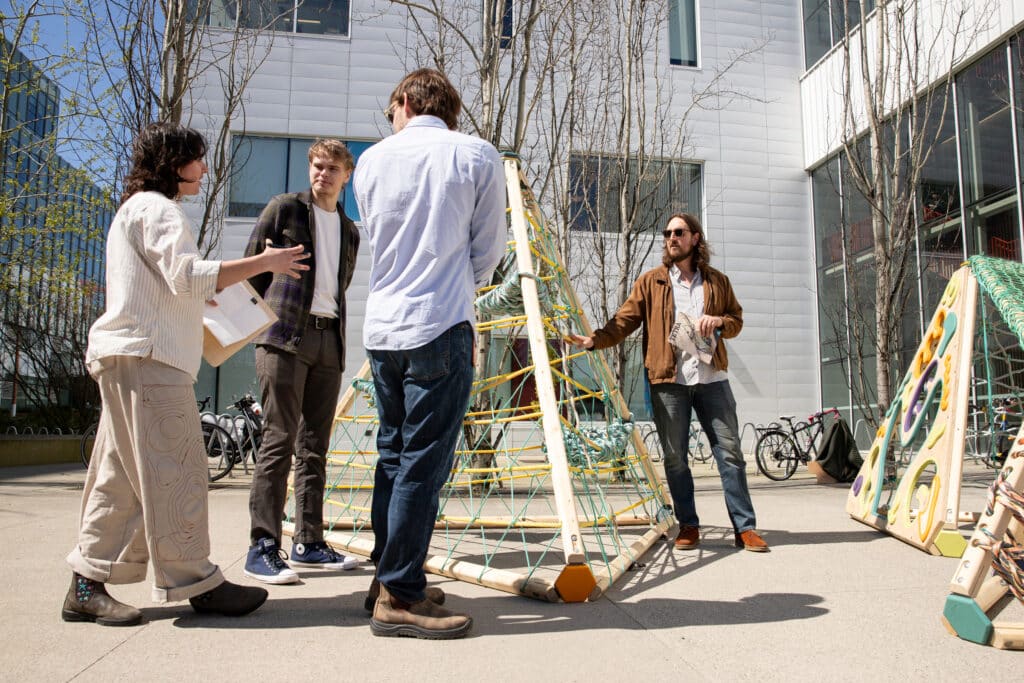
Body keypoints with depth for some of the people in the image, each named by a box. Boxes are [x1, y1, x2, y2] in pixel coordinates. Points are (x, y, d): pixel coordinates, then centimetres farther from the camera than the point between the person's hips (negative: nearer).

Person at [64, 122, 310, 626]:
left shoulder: (135, 209, 27)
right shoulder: (157, 208, -7)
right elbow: (190, 275, -19)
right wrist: (264, 262, -15)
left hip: (128, 358, 11)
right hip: (147, 359, -11)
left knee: (120, 477, 10)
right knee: (174, 473, -8)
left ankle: (87, 587, 14)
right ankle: (196, 584, -2)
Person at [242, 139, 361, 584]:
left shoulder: (349, 231, 21)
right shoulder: (284, 208, 6)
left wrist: (333, 321, 11)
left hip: (329, 339, 5)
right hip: (284, 335, -5)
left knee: (315, 446, 7)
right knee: (279, 440, -10)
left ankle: (309, 542, 15)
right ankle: (263, 548, -5)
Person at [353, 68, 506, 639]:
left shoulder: (373, 159, 12)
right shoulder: (479, 156, 2)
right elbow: (489, 250, 4)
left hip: (382, 328, 5)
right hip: (442, 328, -5)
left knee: (393, 454, 13)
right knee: (424, 461, -3)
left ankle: (391, 581, 22)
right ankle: (399, 597, 2)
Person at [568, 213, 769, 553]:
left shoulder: (717, 281, 14)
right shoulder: (651, 281, 8)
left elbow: (737, 319, 20)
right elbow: (625, 320, 1)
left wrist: (719, 321, -2)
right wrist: (594, 339, -15)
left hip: (712, 378, 2)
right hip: (668, 380, -1)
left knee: (730, 451, 1)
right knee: (675, 458, 3)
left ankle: (745, 527, 9)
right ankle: (688, 526, 16)